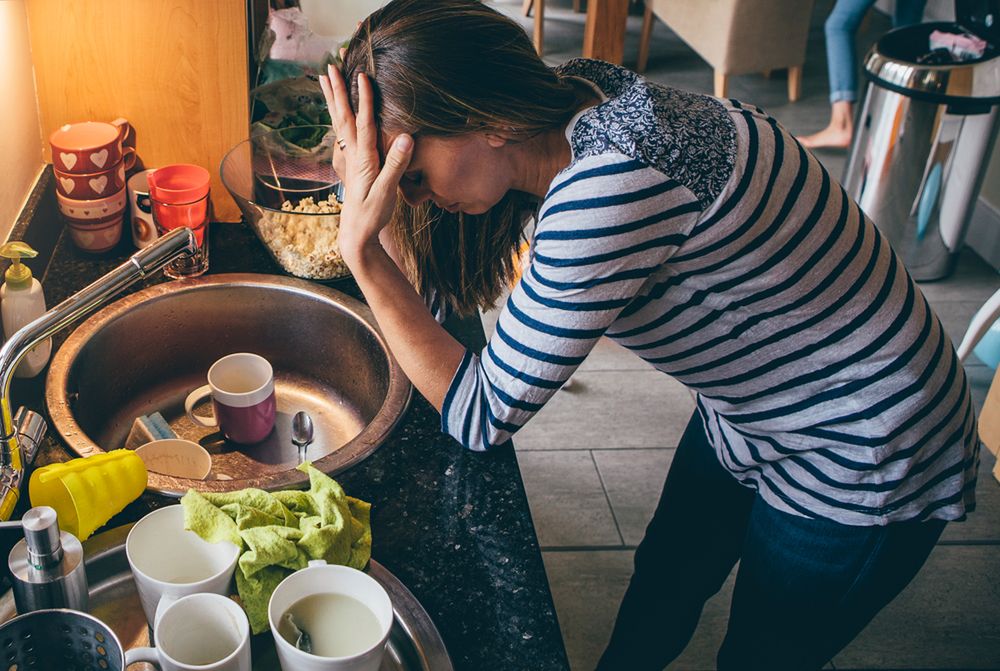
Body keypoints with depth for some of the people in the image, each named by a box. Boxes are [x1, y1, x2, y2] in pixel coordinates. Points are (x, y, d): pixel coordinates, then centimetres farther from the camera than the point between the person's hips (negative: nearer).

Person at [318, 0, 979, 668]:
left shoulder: (613, 182, -38)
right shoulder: (566, 125, -10)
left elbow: (482, 417, -29)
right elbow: (438, 304, -3)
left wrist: (362, 249, -29)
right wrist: (372, 193, -16)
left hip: (864, 463, -7)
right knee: (660, 593, 25)